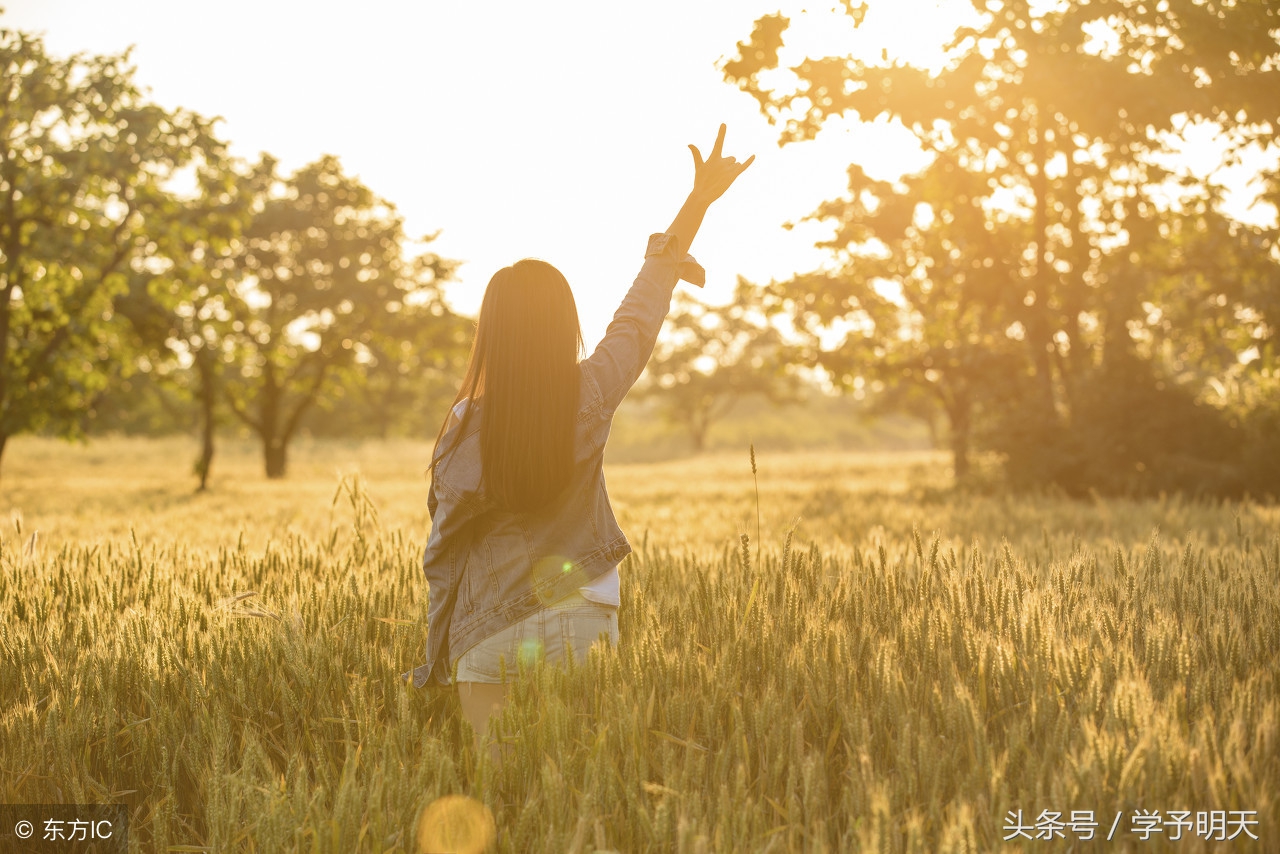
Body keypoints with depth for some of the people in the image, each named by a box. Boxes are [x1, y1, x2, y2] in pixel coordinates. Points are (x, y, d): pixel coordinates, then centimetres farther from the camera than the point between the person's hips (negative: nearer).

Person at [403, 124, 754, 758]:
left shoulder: (464, 427, -11)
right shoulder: (591, 398, -8)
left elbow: (443, 553, -4)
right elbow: (640, 315, 6)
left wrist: (436, 662, 9)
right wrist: (699, 200, 18)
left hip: (489, 637, -1)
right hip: (581, 625, 1)